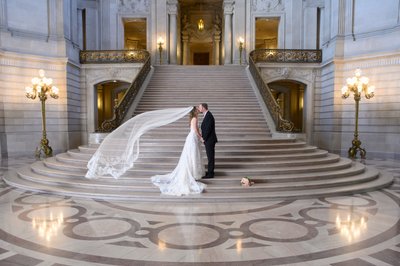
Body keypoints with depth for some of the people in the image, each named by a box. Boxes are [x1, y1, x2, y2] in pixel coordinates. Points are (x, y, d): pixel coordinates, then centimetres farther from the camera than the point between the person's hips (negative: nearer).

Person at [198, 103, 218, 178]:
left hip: (209, 140, -10)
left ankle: (210, 174, 5)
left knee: (210, 157, -2)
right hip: (208, 139, 10)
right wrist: (203, 137, 9)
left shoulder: (208, 116, -18)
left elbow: (208, 129, -22)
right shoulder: (206, 115, 13)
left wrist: (204, 138, -14)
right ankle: (210, 171, 25)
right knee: (210, 156, 16)